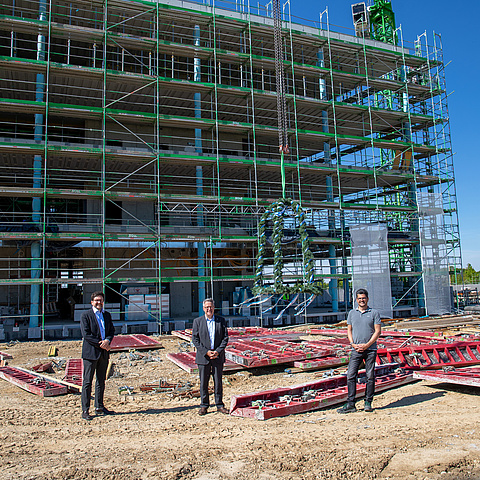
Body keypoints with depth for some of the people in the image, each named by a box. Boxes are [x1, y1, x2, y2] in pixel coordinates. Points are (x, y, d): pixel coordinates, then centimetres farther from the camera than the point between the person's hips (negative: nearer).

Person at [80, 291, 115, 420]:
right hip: (90, 352, -5)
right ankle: (85, 410, 4)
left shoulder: (107, 315, 14)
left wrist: (108, 341, -9)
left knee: (101, 381, 13)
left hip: (104, 352, 6)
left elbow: (112, 331, 12)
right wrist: (100, 343, -15)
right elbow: (86, 334, -11)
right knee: (87, 382, -2)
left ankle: (99, 407, 23)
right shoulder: (86, 315, -3)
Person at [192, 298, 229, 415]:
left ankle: (219, 405, 19)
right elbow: (195, 339, -2)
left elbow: (225, 337, 3)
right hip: (203, 357, -1)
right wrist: (206, 352, -11)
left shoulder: (221, 320, 5)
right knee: (203, 382, 5)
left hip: (218, 356, 1)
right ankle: (204, 405, 17)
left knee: (218, 382, 7)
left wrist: (218, 351, -10)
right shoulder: (197, 321, 3)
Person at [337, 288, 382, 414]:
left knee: (370, 376, 3)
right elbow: (349, 330, 13)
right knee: (350, 376, -4)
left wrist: (367, 345, -10)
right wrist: (353, 344, -3)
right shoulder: (352, 313, 12)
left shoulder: (374, 313, 4)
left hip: (370, 349, -2)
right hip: (356, 350, 2)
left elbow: (378, 331, -1)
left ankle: (368, 402, 15)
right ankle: (350, 404, 1)